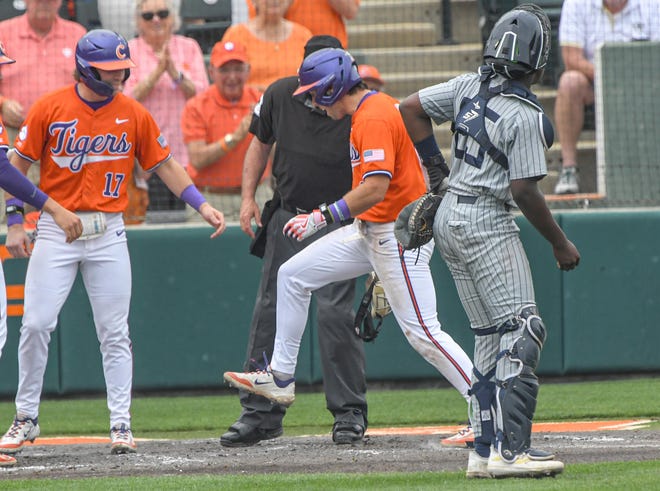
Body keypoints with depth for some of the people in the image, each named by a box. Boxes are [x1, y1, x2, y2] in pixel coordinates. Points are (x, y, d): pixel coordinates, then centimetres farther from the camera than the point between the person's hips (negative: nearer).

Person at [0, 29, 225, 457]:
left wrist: (202, 205, -1)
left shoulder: (134, 114, 1)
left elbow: (163, 164, 8)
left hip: (108, 233, 1)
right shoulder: (50, 108, -5)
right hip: (57, 228, -1)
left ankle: (121, 424, 5)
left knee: (115, 333, 0)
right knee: (36, 325, -5)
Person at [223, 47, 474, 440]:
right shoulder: (372, 108, 12)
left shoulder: (373, 118, -20)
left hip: (400, 237, -11)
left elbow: (375, 189, -28)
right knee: (293, 275, 10)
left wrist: (322, 217, -24)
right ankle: (281, 378, 15)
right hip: (370, 230, 11)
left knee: (422, 332, -11)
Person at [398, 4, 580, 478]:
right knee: (522, 330, -10)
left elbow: (411, 109, 13)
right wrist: (560, 243, -6)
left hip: (448, 219, 9)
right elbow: (524, 191, -17)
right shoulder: (526, 116, -16)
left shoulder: (470, 87, 5)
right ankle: (509, 450, -20)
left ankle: (486, 449, 11)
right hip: (486, 224, -9)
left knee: (491, 335, 13)